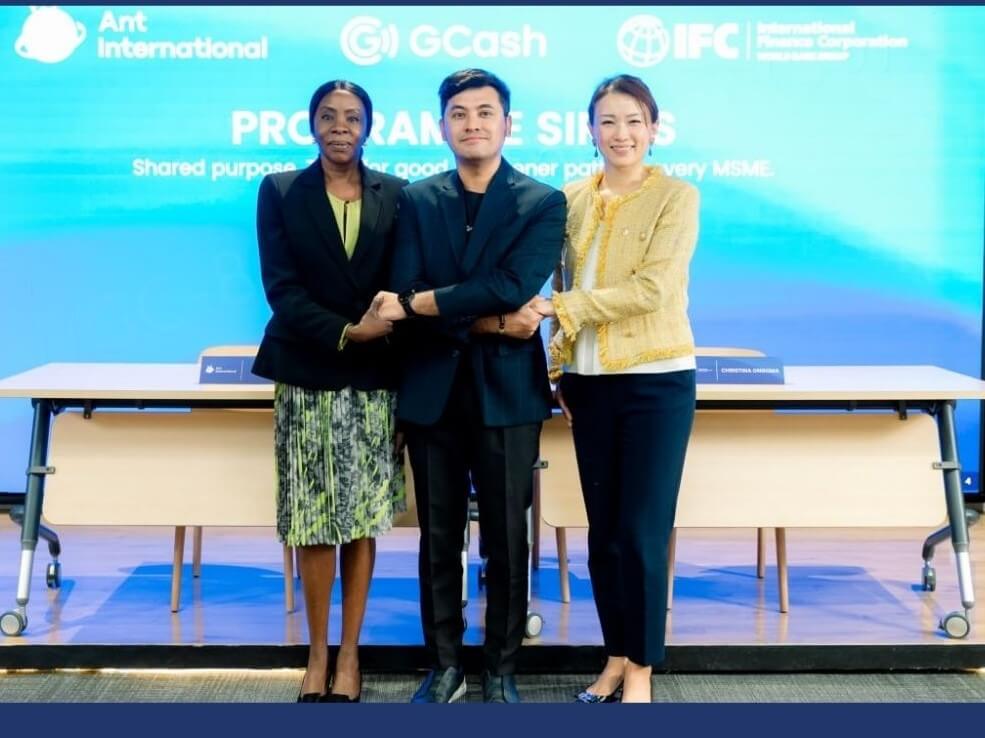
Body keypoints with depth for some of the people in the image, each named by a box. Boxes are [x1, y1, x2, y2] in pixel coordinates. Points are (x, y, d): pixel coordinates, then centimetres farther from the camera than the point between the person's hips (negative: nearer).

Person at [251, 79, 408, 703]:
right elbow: (282, 287, -6)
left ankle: (350, 654, 14)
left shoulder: (395, 195, 6)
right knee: (313, 518, 2)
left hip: (374, 377, 1)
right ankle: (318, 652, 16)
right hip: (307, 375, -1)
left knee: (363, 518, 3)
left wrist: (386, 323, -17)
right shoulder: (279, 192, 3)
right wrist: (346, 333, -17)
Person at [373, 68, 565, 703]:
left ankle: (501, 671, 20)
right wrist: (490, 322, -17)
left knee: (507, 540, 6)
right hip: (432, 390, 2)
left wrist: (417, 304, -16)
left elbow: (513, 287, -17)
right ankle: (445, 666, 23)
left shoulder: (543, 203, -1)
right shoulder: (416, 200, 6)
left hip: (507, 391, -2)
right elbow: (404, 297, -6)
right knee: (439, 538, 10)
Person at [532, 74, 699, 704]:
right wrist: (558, 369, 7)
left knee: (642, 532, -1)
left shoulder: (677, 197, -5)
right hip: (590, 382, 4)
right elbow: (567, 292, 13)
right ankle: (616, 656, 24)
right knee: (602, 531, 10)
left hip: (656, 380, -4)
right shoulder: (572, 200, 8)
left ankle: (641, 668, 13)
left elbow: (652, 289, -15)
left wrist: (563, 308, -15)